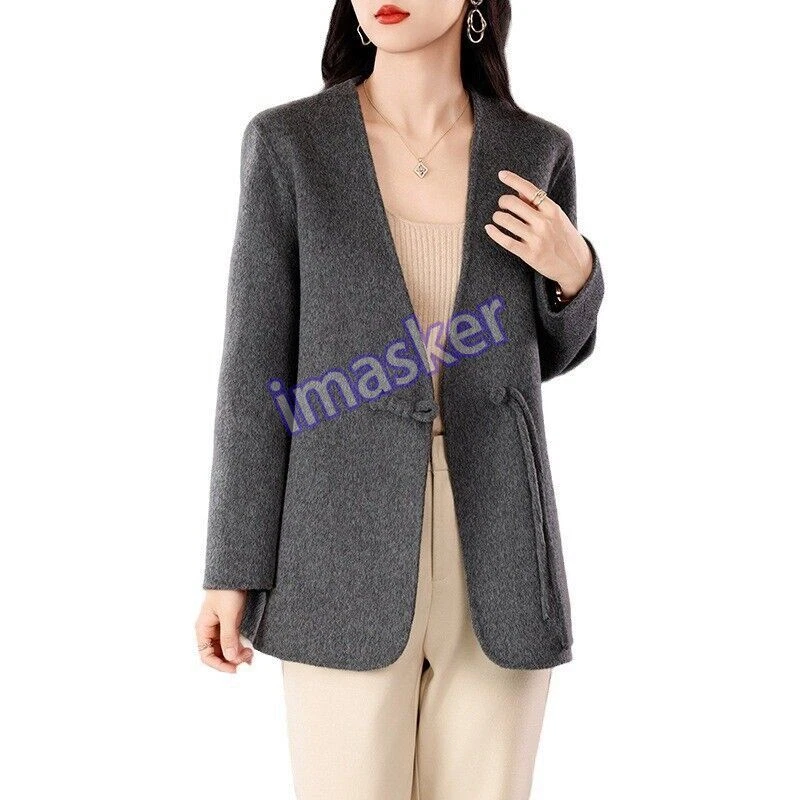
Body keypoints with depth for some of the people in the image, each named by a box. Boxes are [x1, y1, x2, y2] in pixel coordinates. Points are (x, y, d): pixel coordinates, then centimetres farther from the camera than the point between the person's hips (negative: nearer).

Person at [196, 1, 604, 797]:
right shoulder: (287, 142, -2)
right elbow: (257, 367, -2)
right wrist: (232, 570, -4)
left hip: (497, 552, 3)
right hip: (351, 554, -2)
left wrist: (575, 274, -6)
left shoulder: (536, 151, 4)